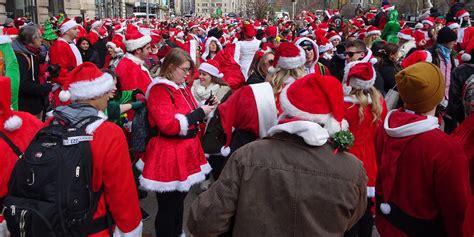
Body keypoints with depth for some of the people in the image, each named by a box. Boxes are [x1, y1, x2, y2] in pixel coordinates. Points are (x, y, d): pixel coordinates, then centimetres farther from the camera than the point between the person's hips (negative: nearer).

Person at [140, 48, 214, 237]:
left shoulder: (182, 87, 12)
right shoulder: (159, 89, -16)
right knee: (168, 206, 3)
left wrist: (204, 107, 4)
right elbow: (169, 125, -24)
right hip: (169, 155, -9)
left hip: (185, 151, 9)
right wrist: (199, 113, -19)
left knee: (179, 200, 22)